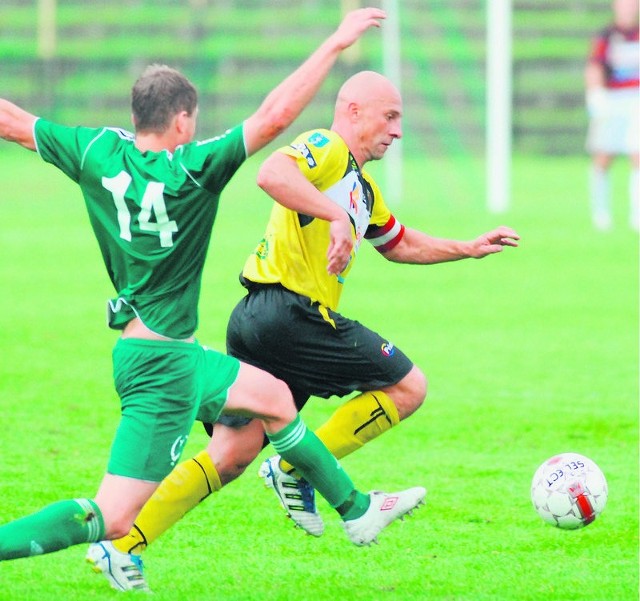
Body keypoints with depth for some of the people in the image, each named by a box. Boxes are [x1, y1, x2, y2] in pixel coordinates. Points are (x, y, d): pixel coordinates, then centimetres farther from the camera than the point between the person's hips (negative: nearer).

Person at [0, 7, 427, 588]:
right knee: (113, 518, -11)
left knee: (274, 396, 28)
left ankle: (357, 510, 43)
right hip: (162, 363, -9)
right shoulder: (192, 169, -19)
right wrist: (336, 43, -15)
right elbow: (275, 114, -23)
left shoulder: (98, 152, -3)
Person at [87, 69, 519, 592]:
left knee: (231, 455, 7)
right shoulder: (327, 149, -6)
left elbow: (400, 245, 41)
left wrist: (469, 249, 36)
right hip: (288, 310, -10)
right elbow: (272, 174, -26)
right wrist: (338, 216, -33)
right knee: (408, 386, 1)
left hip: (256, 324, 10)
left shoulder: (363, 189, 26)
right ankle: (296, 469, -1)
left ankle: (121, 546, 1)